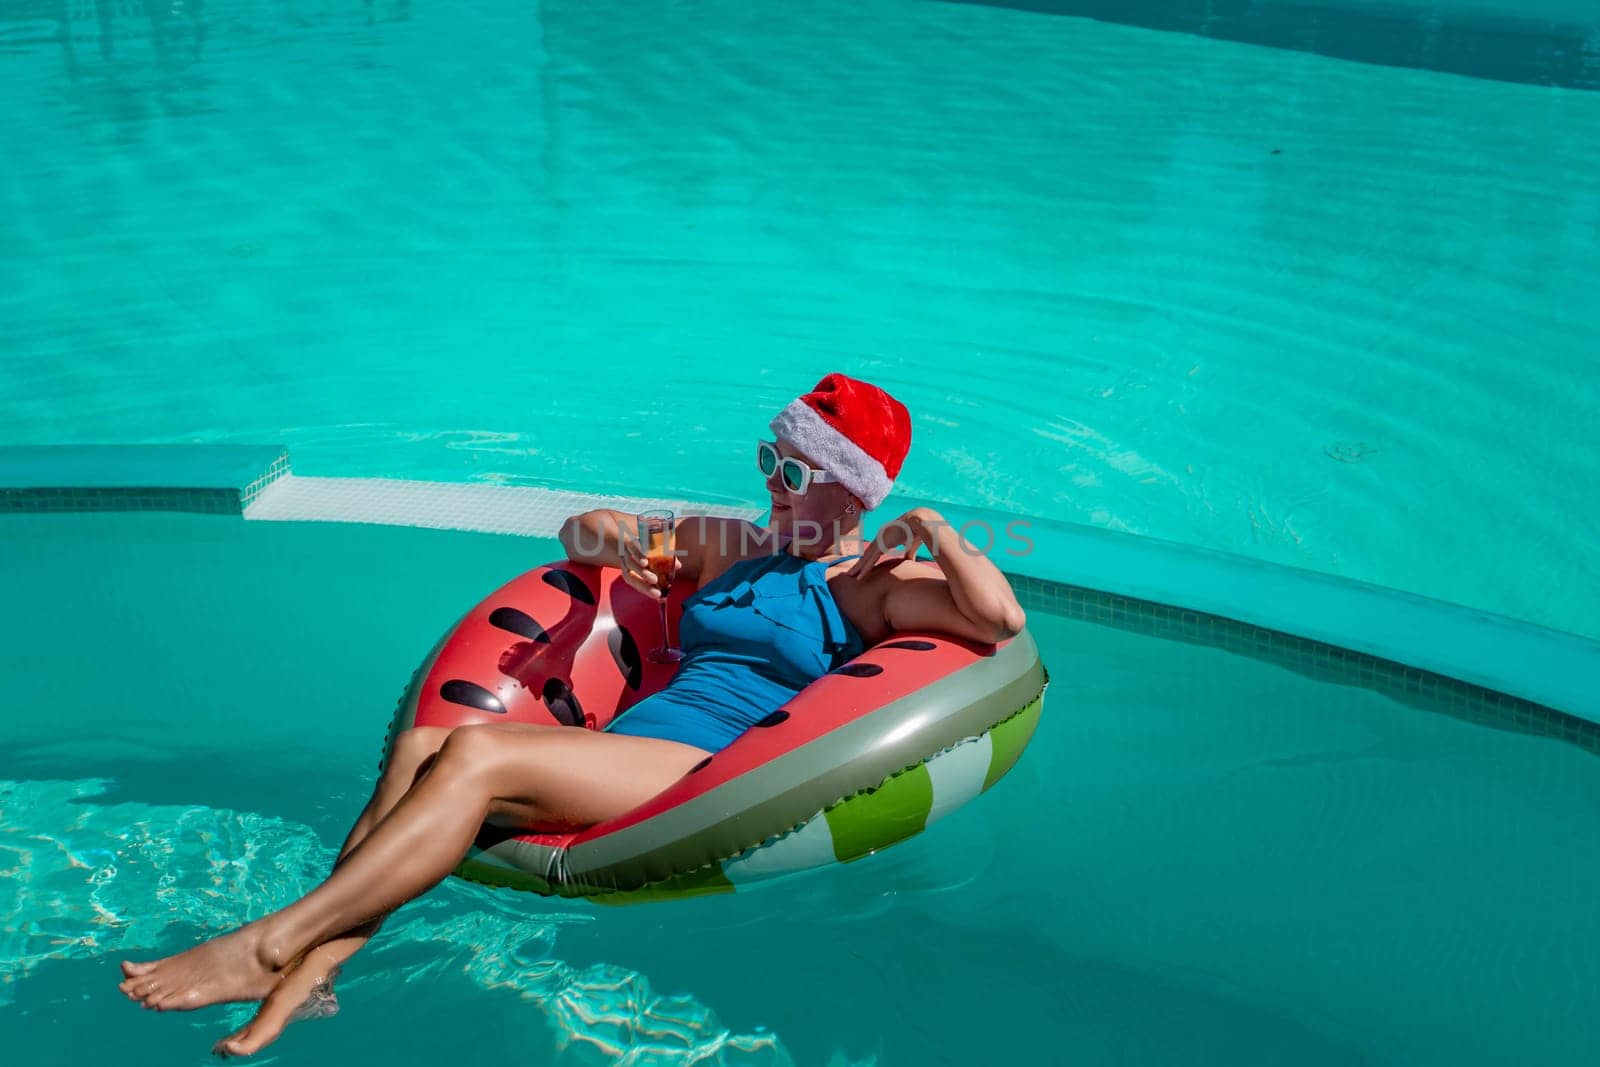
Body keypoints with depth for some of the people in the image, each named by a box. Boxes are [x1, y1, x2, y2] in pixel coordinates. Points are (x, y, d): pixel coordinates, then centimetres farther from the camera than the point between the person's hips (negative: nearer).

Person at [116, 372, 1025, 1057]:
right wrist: (600, 531, 11)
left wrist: (931, 529, -6)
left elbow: (1002, 621, -10)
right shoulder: (732, 549, 25)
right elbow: (584, 531, 34)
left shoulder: (881, 584, 7)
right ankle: (309, 974, -24)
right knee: (423, 744, -17)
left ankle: (266, 946, -22)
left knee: (475, 756, -26)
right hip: (628, 745, 7)